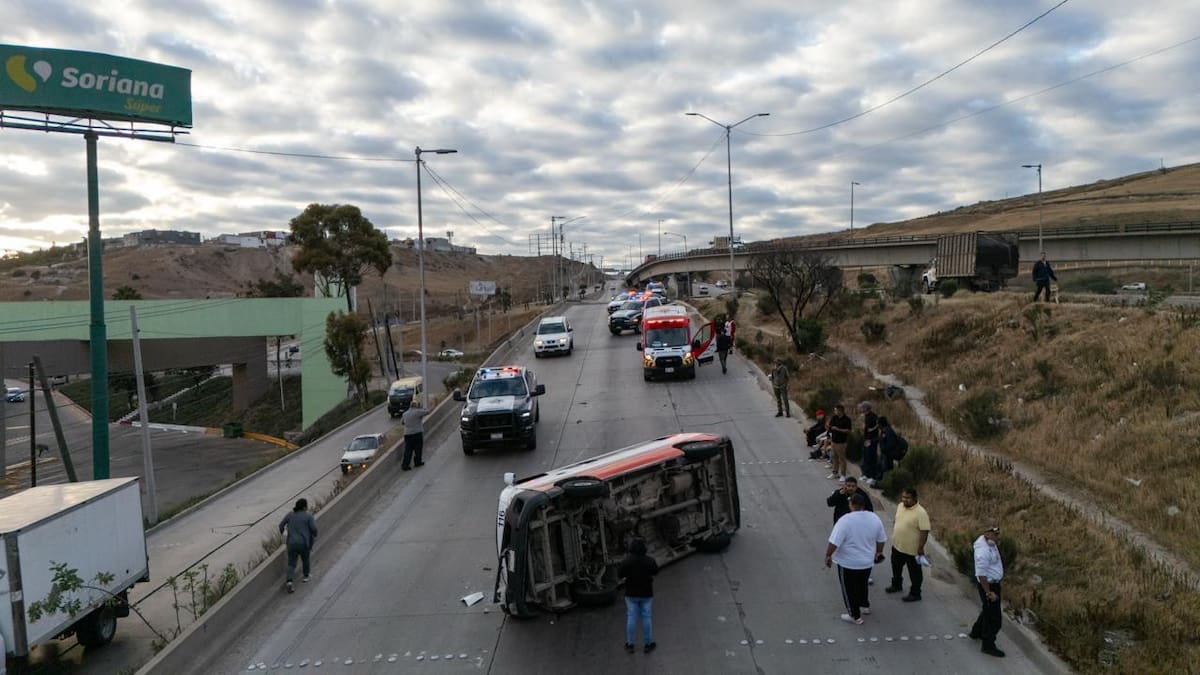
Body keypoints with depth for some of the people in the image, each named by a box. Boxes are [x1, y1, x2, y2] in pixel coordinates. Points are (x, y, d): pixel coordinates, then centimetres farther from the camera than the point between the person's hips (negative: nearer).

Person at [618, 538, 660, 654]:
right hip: (646, 593, 0)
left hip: (631, 593, 0)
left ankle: (630, 644, 18)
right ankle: (648, 644, 19)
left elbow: (620, 574, -10)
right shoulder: (649, 560, -13)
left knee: (631, 618, 11)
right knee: (647, 618, 10)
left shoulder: (627, 561, -17)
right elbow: (655, 571, 4)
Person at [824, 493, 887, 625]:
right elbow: (881, 539, 7)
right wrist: (878, 552, 23)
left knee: (849, 589, 11)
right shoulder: (875, 518, -5)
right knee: (862, 584, 27)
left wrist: (828, 556, -10)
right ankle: (865, 606, 44)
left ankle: (855, 616, 19)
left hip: (848, 563, -6)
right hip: (867, 561, 6)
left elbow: (834, 542, -24)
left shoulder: (845, 520, -24)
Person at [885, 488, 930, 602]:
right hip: (897, 545, 8)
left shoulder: (920, 513, -25)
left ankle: (915, 594, 24)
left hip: (912, 550, -8)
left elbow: (924, 531, -23)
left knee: (914, 573, 10)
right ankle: (897, 585, 46)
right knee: (896, 567, 25)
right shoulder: (900, 506, -1)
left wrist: (921, 548, -22)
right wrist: (894, 534, 18)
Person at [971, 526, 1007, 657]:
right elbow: (981, 574, -27)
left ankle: (976, 632, 46)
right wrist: (989, 593, -22)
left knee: (989, 610, 27)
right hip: (988, 585, -10)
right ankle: (988, 646, 12)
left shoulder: (990, 542, 1)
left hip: (993, 582, 10)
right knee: (993, 617, 0)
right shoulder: (983, 551, -31)